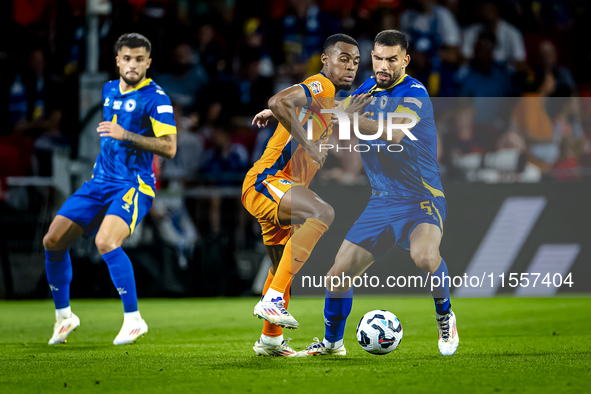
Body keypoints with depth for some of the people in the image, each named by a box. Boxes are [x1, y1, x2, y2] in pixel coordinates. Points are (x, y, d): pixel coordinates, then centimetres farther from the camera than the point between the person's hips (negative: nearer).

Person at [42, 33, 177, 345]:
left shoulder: (154, 97, -10)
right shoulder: (109, 90, 12)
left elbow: (169, 147, -18)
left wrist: (125, 135, -24)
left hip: (134, 185, -7)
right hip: (100, 181, 7)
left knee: (105, 242, -31)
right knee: (53, 241, 1)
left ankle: (133, 319, -19)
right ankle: (63, 316, 18)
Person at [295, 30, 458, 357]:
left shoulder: (414, 93, -15)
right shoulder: (368, 88, 7)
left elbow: (394, 133, -33)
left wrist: (348, 118, -42)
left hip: (421, 199, -6)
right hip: (381, 202, 6)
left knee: (424, 256, -36)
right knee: (337, 277, 3)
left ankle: (445, 316, -8)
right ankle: (332, 342, 28)